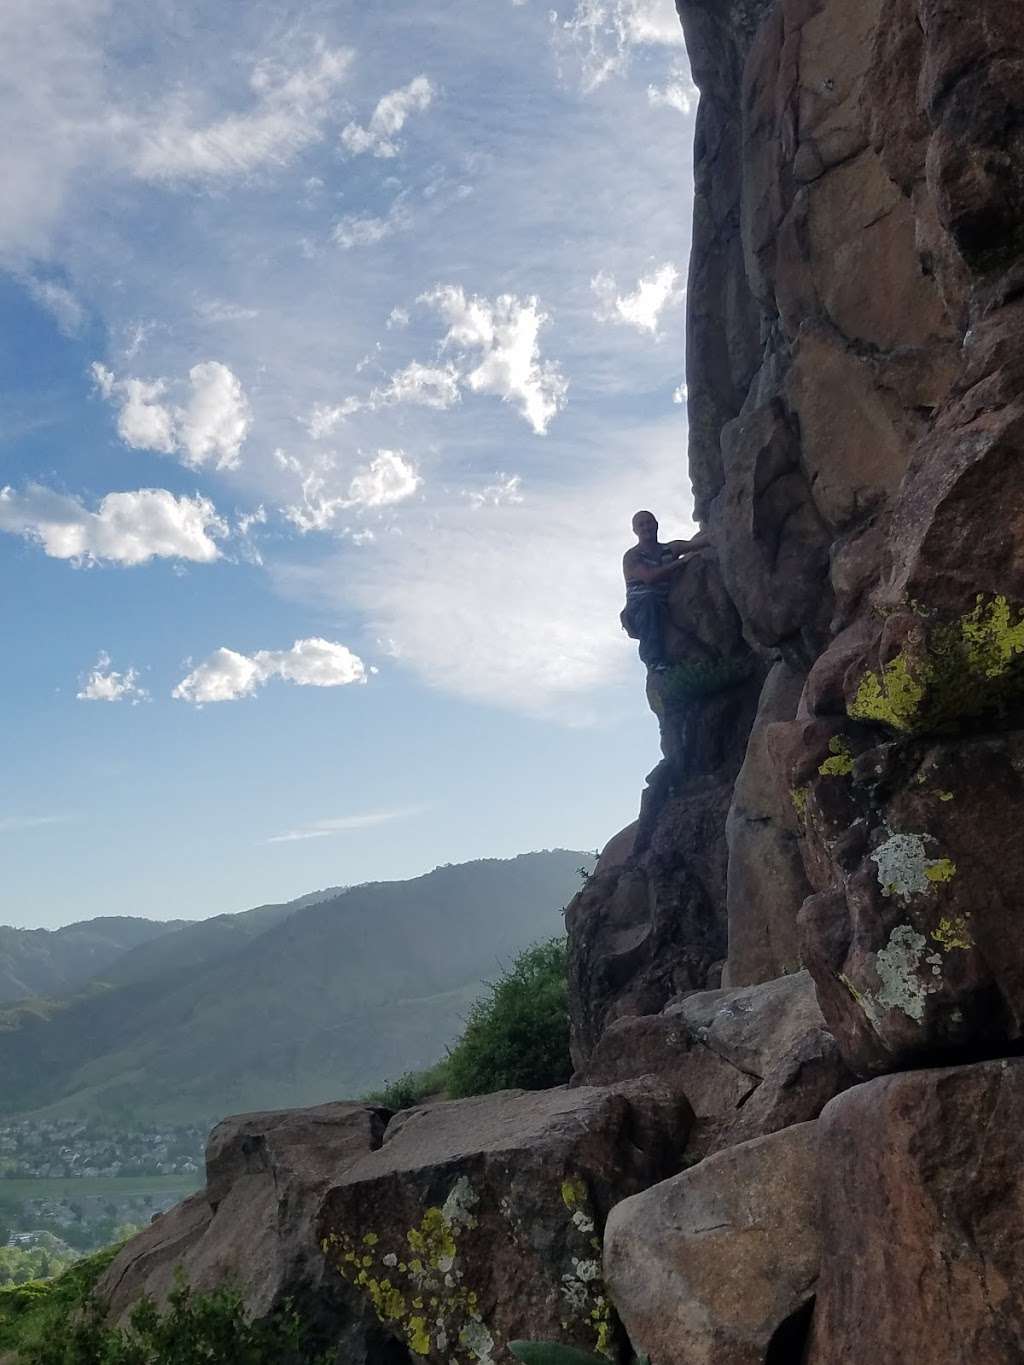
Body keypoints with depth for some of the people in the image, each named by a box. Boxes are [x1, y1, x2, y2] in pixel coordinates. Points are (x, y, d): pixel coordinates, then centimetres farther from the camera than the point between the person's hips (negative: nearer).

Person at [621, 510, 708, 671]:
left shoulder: (670, 549, 18)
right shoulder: (632, 557, 2)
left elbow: (697, 542, 2)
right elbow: (649, 577, -17)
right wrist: (682, 561, -14)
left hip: (666, 610, 6)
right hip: (640, 611, -5)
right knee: (649, 599, -35)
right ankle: (655, 661, -44)